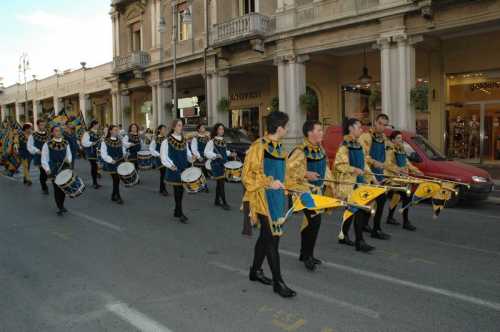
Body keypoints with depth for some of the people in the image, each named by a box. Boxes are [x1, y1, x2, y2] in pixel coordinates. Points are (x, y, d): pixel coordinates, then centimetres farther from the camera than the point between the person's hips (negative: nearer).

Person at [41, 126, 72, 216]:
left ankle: (61, 205, 30)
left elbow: (69, 155, 12)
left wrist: (68, 159, -11)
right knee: (57, 188, -2)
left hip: (65, 168, 3)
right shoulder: (47, 145, -4)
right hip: (53, 170, -3)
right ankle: (60, 208, 12)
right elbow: (44, 159, -3)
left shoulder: (66, 144, 7)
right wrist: (47, 169, -16)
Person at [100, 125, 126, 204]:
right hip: (111, 164, -5)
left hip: (120, 163, 6)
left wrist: (124, 155, -3)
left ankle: (113, 196, 24)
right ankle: (118, 197, 1)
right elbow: (103, 154, -11)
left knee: (116, 180, 10)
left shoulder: (120, 141, 11)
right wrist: (111, 160, -19)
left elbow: (123, 151, 17)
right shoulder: (105, 141, -6)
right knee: (116, 179, -8)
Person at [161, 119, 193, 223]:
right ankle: (180, 214, 1)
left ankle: (177, 212, 24)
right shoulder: (167, 141, -7)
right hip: (174, 170, -5)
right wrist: (171, 165, -23)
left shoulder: (184, 140, 10)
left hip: (184, 168, 6)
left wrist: (191, 158, -7)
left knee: (181, 189, 10)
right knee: (177, 190, -5)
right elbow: (164, 156, -9)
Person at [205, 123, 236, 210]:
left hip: (224, 163, 7)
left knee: (219, 183, 13)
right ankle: (224, 202, -4)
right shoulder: (212, 141, -10)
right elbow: (207, 152, -13)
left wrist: (230, 154, 6)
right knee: (221, 182, -9)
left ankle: (217, 201, 24)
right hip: (217, 164, -7)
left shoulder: (223, 141, 12)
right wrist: (216, 155, -25)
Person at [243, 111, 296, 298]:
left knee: (265, 236, 17)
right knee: (272, 238, -5)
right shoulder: (258, 147, -15)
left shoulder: (279, 147, 10)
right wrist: (269, 184, -21)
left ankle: (255, 271, 33)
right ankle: (278, 282, 5)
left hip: (277, 198, 8)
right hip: (264, 199, -8)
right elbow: (248, 176, -15)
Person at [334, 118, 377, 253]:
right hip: (347, 184, -9)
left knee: (352, 210, 14)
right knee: (358, 210, -10)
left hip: (359, 182, 9)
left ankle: (343, 235, 28)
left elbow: (364, 163, 20)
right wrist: (354, 169, -25)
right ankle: (359, 242, -5)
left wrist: (371, 177, 15)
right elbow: (339, 165, -17)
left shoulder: (358, 145, 15)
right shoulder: (344, 145, -11)